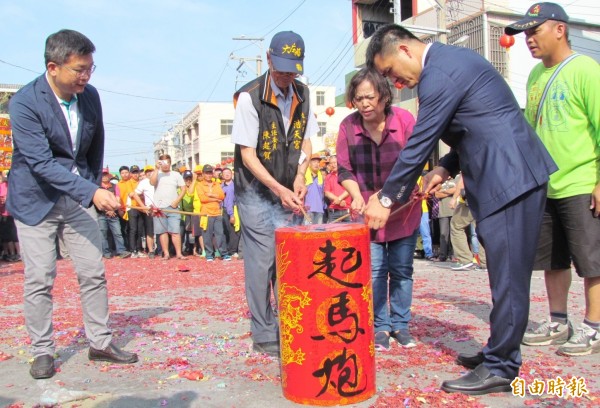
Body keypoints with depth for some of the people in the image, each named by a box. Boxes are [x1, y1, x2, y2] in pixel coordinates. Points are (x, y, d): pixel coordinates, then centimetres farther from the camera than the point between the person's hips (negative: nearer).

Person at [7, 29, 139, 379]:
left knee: (94, 273, 5)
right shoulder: (24, 102, -18)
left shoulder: (90, 95, -2)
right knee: (39, 280, 1)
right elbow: (41, 163, -25)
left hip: (80, 196, 5)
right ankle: (43, 352, 17)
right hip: (36, 200, -4)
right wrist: (91, 192, -32)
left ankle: (101, 343, 18)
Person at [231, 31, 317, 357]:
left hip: (288, 191, 5)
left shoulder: (302, 94, 3)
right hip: (256, 192, -5)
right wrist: (278, 189, -23)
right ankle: (264, 336, 10)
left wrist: (299, 177, -4)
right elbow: (247, 154, -15)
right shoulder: (249, 97, -14)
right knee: (262, 263, -3)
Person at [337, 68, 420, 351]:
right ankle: (381, 327, 13)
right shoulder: (348, 126, -8)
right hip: (367, 210, 0)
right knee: (374, 270, 0)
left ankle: (401, 325, 20)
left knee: (401, 270, 7)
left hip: (402, 210, 0)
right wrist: (357, 197, -19)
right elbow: (344, 170, -2)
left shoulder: (404, 120, -11)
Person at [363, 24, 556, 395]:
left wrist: (387, 199, -7)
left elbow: (419, 143, -15)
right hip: (511, 174, 11)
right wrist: (447, 168, 12)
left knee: (508, 276, -3)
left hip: (510, 177, -11)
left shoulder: (438, 74, -15)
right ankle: (501, 353, 26)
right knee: (506, 274, 15)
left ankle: (499, 370, 7)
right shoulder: (451, 59, 17)